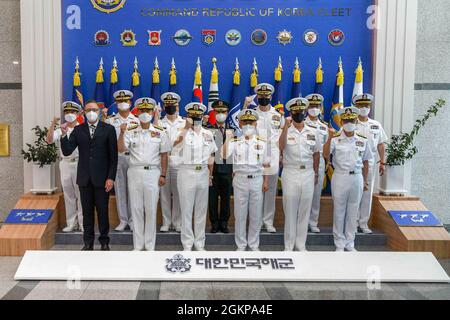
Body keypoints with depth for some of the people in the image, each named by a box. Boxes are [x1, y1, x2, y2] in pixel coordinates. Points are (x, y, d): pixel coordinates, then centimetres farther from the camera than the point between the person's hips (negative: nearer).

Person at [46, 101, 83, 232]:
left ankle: (83, 223, 11)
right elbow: (49, 140, -6)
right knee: (68, 195, 10)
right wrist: (53, 124, -14)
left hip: (79, 163, -3)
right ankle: (71, 223, 19)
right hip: (65, 164, 3)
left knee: (81, 194, 2)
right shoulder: (60, 130, 8)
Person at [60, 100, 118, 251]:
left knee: (102, 211, 5)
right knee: (87, 212, 10)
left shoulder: (108, 129, 0)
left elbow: (113, 156, -3)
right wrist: (64, 134, -13)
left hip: (102, 178, -2)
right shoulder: (78, 130, 7)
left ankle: (104, 242, 19)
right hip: (84, 178, 3)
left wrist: (111, 177, -8)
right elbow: (67, 152, 1)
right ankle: (88, 242, 21)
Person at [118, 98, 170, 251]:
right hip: (135, 172, 1)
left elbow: (164, 155, 4)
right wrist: (122, 133, -17)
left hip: (152, 172, -1)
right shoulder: (131, 132, 6)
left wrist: (163, 175, -1)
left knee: (151, 209, 2)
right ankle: (138, 245, 17)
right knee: (136, 208, 6)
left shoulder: (160, 132, 4)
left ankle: (150, 245, 13)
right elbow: (120, 149, -5)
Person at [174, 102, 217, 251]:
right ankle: (187, 243, 13)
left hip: (203, 173, 4)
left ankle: (200, 243, 21)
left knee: (201, 209, 10)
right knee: (187, 209, 2)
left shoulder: (208, 134, 10)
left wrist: (210, 174, 12)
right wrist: (186, 127, -22)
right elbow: (176, 144, -24)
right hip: (187, 172, -3)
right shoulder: (183, 132, -2)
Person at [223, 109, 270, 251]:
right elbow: (224, 155, -16)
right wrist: (228, 138, -19)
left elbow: (265, 164, 8)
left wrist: (266, 181, 4)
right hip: (240, 180, -1)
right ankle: (241, 245, 18)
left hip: (257, 180, 1)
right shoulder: (235, 142, 2)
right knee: (240, 214, 5)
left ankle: (254, 244, 21)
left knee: (256, 214, 7)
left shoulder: (262, 142, 5)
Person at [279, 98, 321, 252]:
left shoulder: (313, 132, 7)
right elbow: (281, 147, -20)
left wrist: (316, 173, 13)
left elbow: (316, 154, 14)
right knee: (290, 210, 3)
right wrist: (286, 126, -22)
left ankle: (301, 244, 20)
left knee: (304, 210, 8)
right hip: (290, 173, -2)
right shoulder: (286, 131, -1)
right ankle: (288, 245, 14)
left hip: (308, 173, 2)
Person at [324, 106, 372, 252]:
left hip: (357, 178, 2)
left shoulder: (362, 140, 6)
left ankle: (350, 243, 23)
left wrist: (365, 180, 13)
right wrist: (330, 137, -25)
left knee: (353, 212, 10)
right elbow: (326, 155, -16)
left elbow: (365, 162, 13)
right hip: (340, 177, -2)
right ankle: (339, 244, 17)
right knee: (339, 211, 5)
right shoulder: (336, 139, -2)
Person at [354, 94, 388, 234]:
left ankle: (363, 223, 15)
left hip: (370, 163, 3)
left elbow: (380, 144, 14)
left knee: (367, 193, 6)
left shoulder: (376, 125, 11)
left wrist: (382, 162, 9)